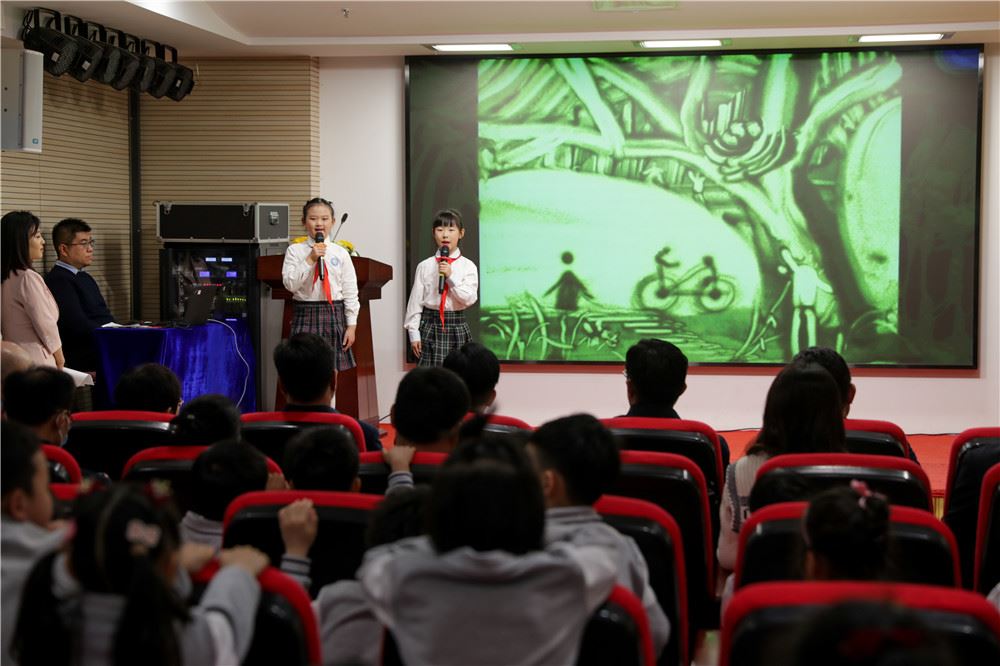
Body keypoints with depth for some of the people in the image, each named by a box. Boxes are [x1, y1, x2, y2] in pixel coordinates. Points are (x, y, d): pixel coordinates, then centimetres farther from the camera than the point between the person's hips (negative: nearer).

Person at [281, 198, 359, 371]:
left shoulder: (341, 253, 5)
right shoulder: (295, 251, 2)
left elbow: (350, 292, 5)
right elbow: (290, 284, -9)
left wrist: (351, 326, 1)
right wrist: (310, 259, -14)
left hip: (334, 316, 1)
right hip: (305, 315, -1)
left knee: (334, 369, 5)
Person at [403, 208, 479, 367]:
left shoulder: (468, 266, 0)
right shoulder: (424, 266, 1)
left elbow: (469, 298, -8)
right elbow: (415, 300, 2)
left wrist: (451, 276, -16)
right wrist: (413, 333, -2)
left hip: (456, 326, 0)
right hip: (430, 325, 0)